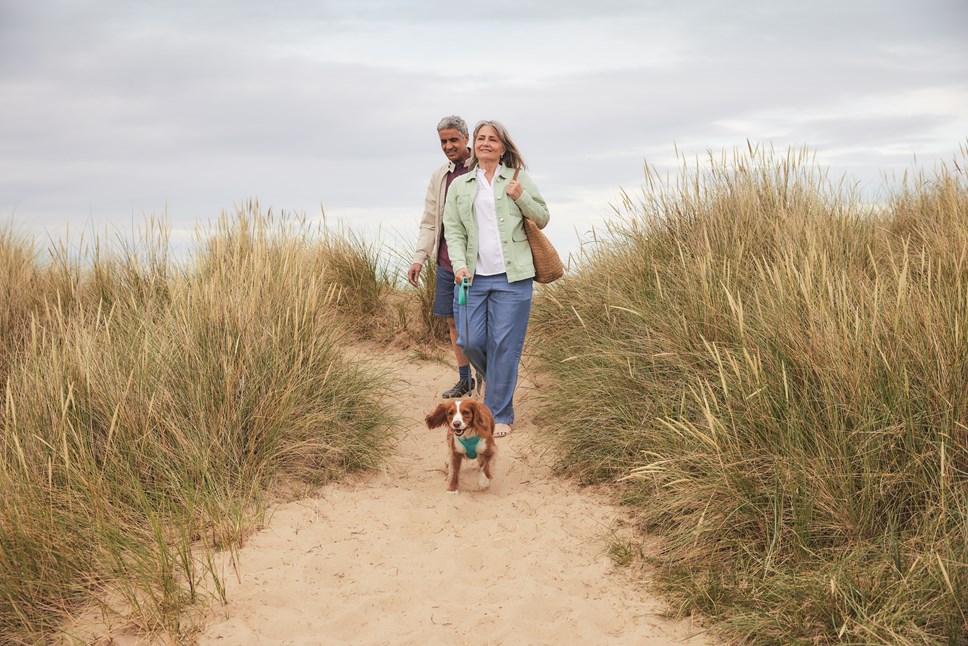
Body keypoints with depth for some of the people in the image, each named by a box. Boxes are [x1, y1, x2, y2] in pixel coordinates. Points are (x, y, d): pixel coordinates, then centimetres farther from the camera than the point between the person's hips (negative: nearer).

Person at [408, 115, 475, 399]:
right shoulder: (439, 176, 11)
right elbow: (429, 222, 14)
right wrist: (419, 259, 5)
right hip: (446, 263, 6)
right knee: (453, 321, 12)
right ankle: (464, 379, 25)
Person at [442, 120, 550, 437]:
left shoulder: (519, 178, 9)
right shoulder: (459, 186, 14)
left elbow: (542, 219, 11)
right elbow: (453, 232, 7)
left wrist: (520, 196, -7)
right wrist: (459, 265, -9)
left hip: (511, 277, -2)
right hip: (472, 277, 2)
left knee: (504, 346, -2)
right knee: (470, 341, -3)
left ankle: (500, 414, 7)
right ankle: (494, 379, 30)